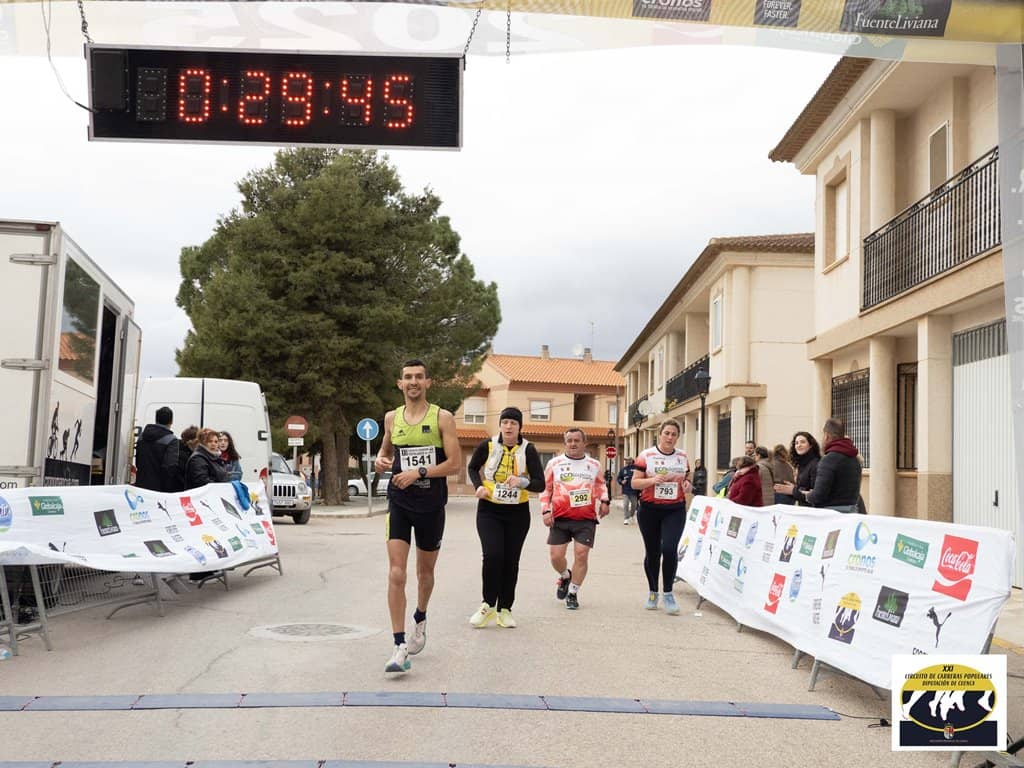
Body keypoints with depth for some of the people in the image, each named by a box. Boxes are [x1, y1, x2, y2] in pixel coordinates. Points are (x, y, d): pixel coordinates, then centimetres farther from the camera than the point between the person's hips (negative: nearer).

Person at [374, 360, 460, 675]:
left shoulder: (442, 418, -5)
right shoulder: (391, 418, 5)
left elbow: (455, 463, -9)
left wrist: (420, 473, -19)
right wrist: (380, 461, 0)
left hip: (431, 504, -1)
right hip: (399, 503, 1)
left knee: (425, 571, 17)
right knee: (396, 574, -12)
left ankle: (420, 620, 45)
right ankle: (400, 646, -10)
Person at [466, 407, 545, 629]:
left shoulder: (528, 450, -9)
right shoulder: (487, 446, -7)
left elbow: (540, 484, -13)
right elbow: (472, 467, 12)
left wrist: (522, 482, -33)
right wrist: (479, 486, -6)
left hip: (518, 512, 1)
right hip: (489, 510, -1)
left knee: (511, 561, 6)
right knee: (493, 556, -16)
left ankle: (505, 609, 22)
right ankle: (488, 605, 5)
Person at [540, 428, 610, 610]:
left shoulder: (594, 465, 9)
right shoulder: (555, 463, 6)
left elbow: (601, 484, 25)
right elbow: (545, 489, 10)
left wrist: (604, 501, 7)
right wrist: (545, 510, -1)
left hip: (586, 520, 0)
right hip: (559, 519, 0)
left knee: (581, 555, -7)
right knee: (556, 556, -3)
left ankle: (573, 593, 10)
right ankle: (565, 576, 32)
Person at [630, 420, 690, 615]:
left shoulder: (683, 457, 7)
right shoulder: (646, 456, -3)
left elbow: (687, 479, 20)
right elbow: (634, 482, -3)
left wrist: (687, 485, -3)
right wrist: (653, 480, -20)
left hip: (675, 510, 1)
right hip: (650, 510, -1)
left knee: (670, 549, -15)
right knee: (652, 552, 8)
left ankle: (668, 593, 1)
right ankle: (652, 592, 27)